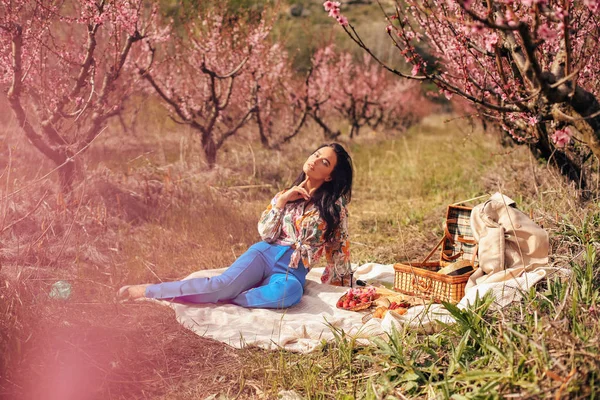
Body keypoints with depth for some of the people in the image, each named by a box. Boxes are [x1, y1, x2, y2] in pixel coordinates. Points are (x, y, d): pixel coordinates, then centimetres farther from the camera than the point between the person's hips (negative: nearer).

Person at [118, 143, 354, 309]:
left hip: (293, 271, -2)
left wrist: (342, 285, 6)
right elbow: (265, 233, 4)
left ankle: (219, 298, -28)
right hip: (265, 254, 2)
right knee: (224, 283, -27)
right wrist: (282, 200, -6)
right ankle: (147, 291, -18)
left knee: (290, 292, -40)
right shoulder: (289, 194, 11)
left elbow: (339, 248, 7)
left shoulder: (335, 207, 2)